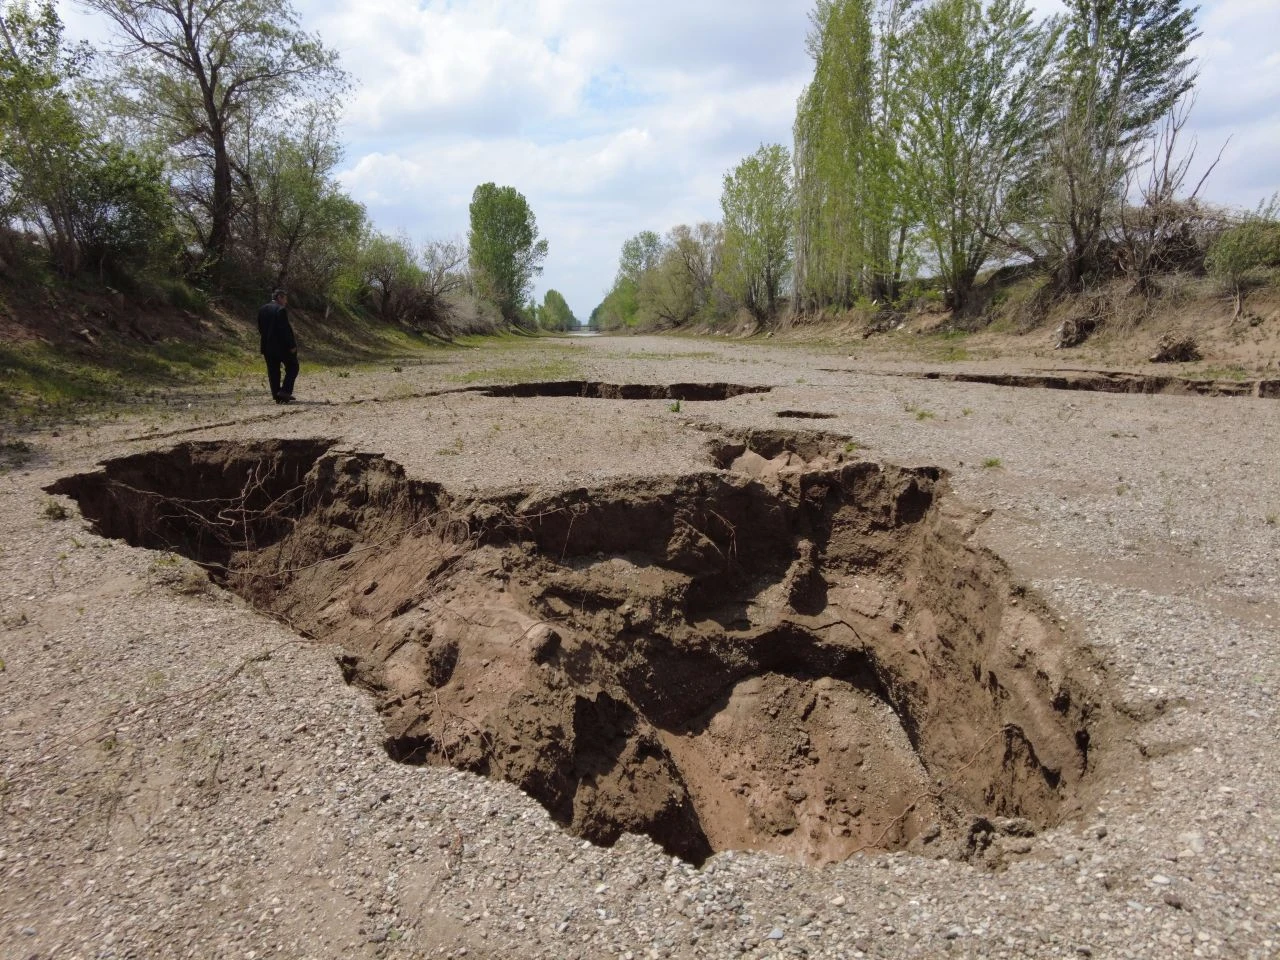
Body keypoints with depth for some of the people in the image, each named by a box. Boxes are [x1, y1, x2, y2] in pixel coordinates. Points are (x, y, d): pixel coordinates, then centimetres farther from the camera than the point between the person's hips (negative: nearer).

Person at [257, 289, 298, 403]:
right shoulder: (281, 310, -13)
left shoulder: (262, 309, 11)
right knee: (292, 367, 5)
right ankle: (285, 391, -8)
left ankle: (277, 396, 9)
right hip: (282, 346, -7)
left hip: (267, 346, 7)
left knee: (273, 371, 9)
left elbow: (260, 328, 14)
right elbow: (285, 329, -18)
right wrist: (292, 345, -15)